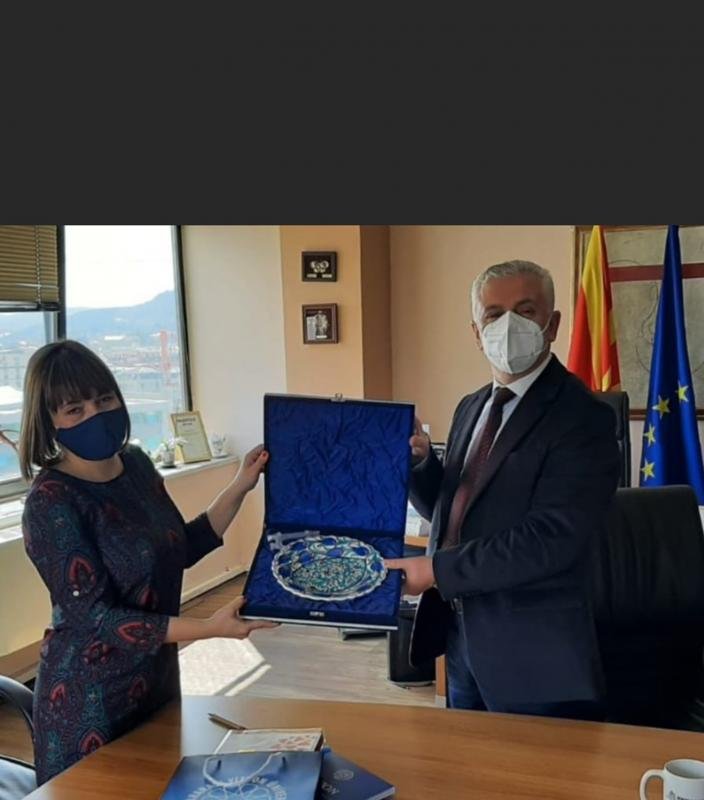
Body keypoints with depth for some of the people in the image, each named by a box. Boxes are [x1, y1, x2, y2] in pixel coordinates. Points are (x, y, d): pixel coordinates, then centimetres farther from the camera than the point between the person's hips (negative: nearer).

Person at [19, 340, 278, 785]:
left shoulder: (136, 464, -1)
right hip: (91, 696, -7)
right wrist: (208, 628, -30)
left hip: (156, 674, 7)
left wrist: (240, 488, 2)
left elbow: (182, 548, 10)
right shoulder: (51, 502, -22)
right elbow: (94, 616, -24)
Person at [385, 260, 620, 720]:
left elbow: (549, 541, -25)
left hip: (534, 653, -7)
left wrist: (436, 570, -22)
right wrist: (419, 458, -7)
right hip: (461, 635, 8)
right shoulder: (471, 408, 8)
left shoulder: (583, 417, -17)